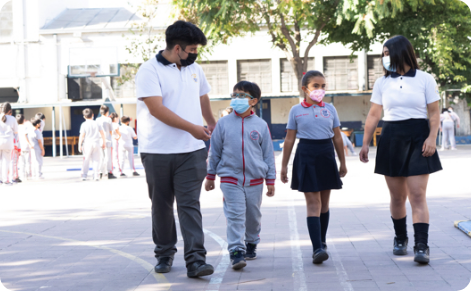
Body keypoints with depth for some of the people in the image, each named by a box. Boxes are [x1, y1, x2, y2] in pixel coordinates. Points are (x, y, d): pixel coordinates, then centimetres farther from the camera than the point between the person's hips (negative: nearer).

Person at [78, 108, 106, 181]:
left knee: (86, 161, 5)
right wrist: (104, 142, 17)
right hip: (96, 143, 2)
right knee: (96, 160, 4)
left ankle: (84, 175, 3)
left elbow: (82, 135, -7)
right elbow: (102, 133, 7)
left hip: (87, 144, -2)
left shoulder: (84, 125, -4)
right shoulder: (97, 123, 5)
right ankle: (96, 176, 0)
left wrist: (79, 145, -2)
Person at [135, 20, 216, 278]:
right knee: (161, 205, 9)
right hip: (157, 152, -3)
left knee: (190, 205, -5)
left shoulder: (194, 69, 12)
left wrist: (212, 124, 39)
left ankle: (195, 260, -10)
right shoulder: (149, 70, -8)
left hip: (191, 151, 3)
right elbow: (157, 109, -17)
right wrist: (192, 128, -16)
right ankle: (164, 254, 25)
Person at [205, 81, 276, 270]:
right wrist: (210, 176, 11)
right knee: (235, 215, -12)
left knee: (253, 215, 14)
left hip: (255, 180, 2)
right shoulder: (224, 123, 2)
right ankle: (236, 251, -16)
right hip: (230, 179, -2)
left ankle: (251, 244, 35)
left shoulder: (261, 125, 3)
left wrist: (270, 180, 7)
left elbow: (268, 154, 8)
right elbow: (214, 151, 10)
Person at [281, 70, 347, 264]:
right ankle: (317, 248, -17)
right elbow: (289, 139, 4)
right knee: (313, 202, -10)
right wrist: (284, 165, 3)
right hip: (306, 155, -3)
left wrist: (342, 162, 13)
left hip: (326, 155, 3)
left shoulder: (330, 109, 8)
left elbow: (337, 138, 12)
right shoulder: (296, 111, 2)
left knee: (324, 202, 11)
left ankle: (321, 242, 25)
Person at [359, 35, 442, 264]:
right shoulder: (382, 83, 9)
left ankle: (422, 246, -14)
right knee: (397, 196, 7)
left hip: (417, 138, -3)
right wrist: (365, 143, 6)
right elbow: (373, 115, 10)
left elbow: (434, 112, 0)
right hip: (391, 140, 3)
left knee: (417, 195, -10)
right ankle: (400, 238, 25)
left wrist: (432, 138, -13)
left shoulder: (425, 80, 1)